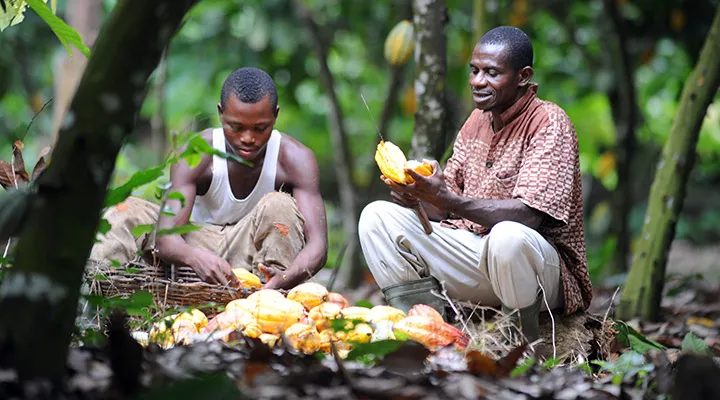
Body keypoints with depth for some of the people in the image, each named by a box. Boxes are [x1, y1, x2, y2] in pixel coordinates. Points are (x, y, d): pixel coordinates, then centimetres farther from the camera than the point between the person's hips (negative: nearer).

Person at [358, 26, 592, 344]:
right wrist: (415, 196, -13)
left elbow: (529, 214, -24)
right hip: (473, 252, 7)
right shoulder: (477, 121, 12)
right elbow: (445, 207, 10)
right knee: (376, 216, -3)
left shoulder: (548, 123, -12)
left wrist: (449, 201, -32)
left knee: (507, 237, -42)